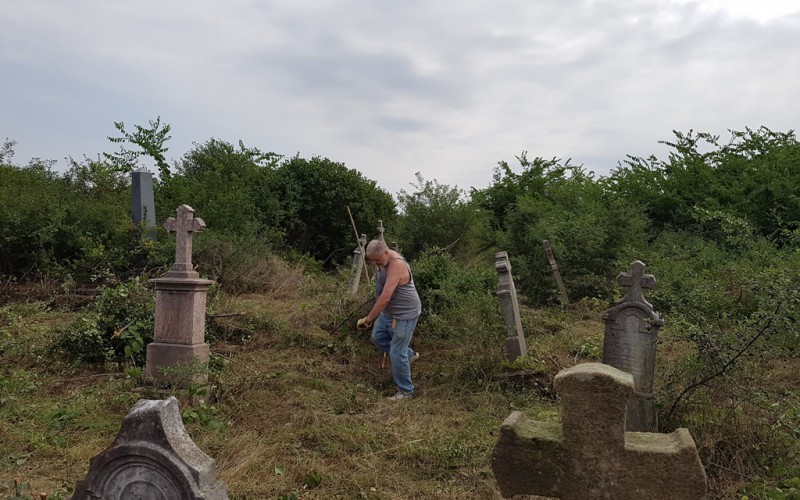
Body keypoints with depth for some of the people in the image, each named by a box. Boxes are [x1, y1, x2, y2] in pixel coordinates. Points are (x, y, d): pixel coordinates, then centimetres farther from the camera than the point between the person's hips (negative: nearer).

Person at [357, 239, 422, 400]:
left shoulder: (396, 265, -31)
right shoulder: (385, 261, -1)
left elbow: (385, 298, -34)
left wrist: (368, 319, -26)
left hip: (404, 315, -10)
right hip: (388, 312, 10)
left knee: (397, 354, -1)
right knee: (377, 337, 23)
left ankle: (406, 391, 17)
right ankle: (408, 355, 38)